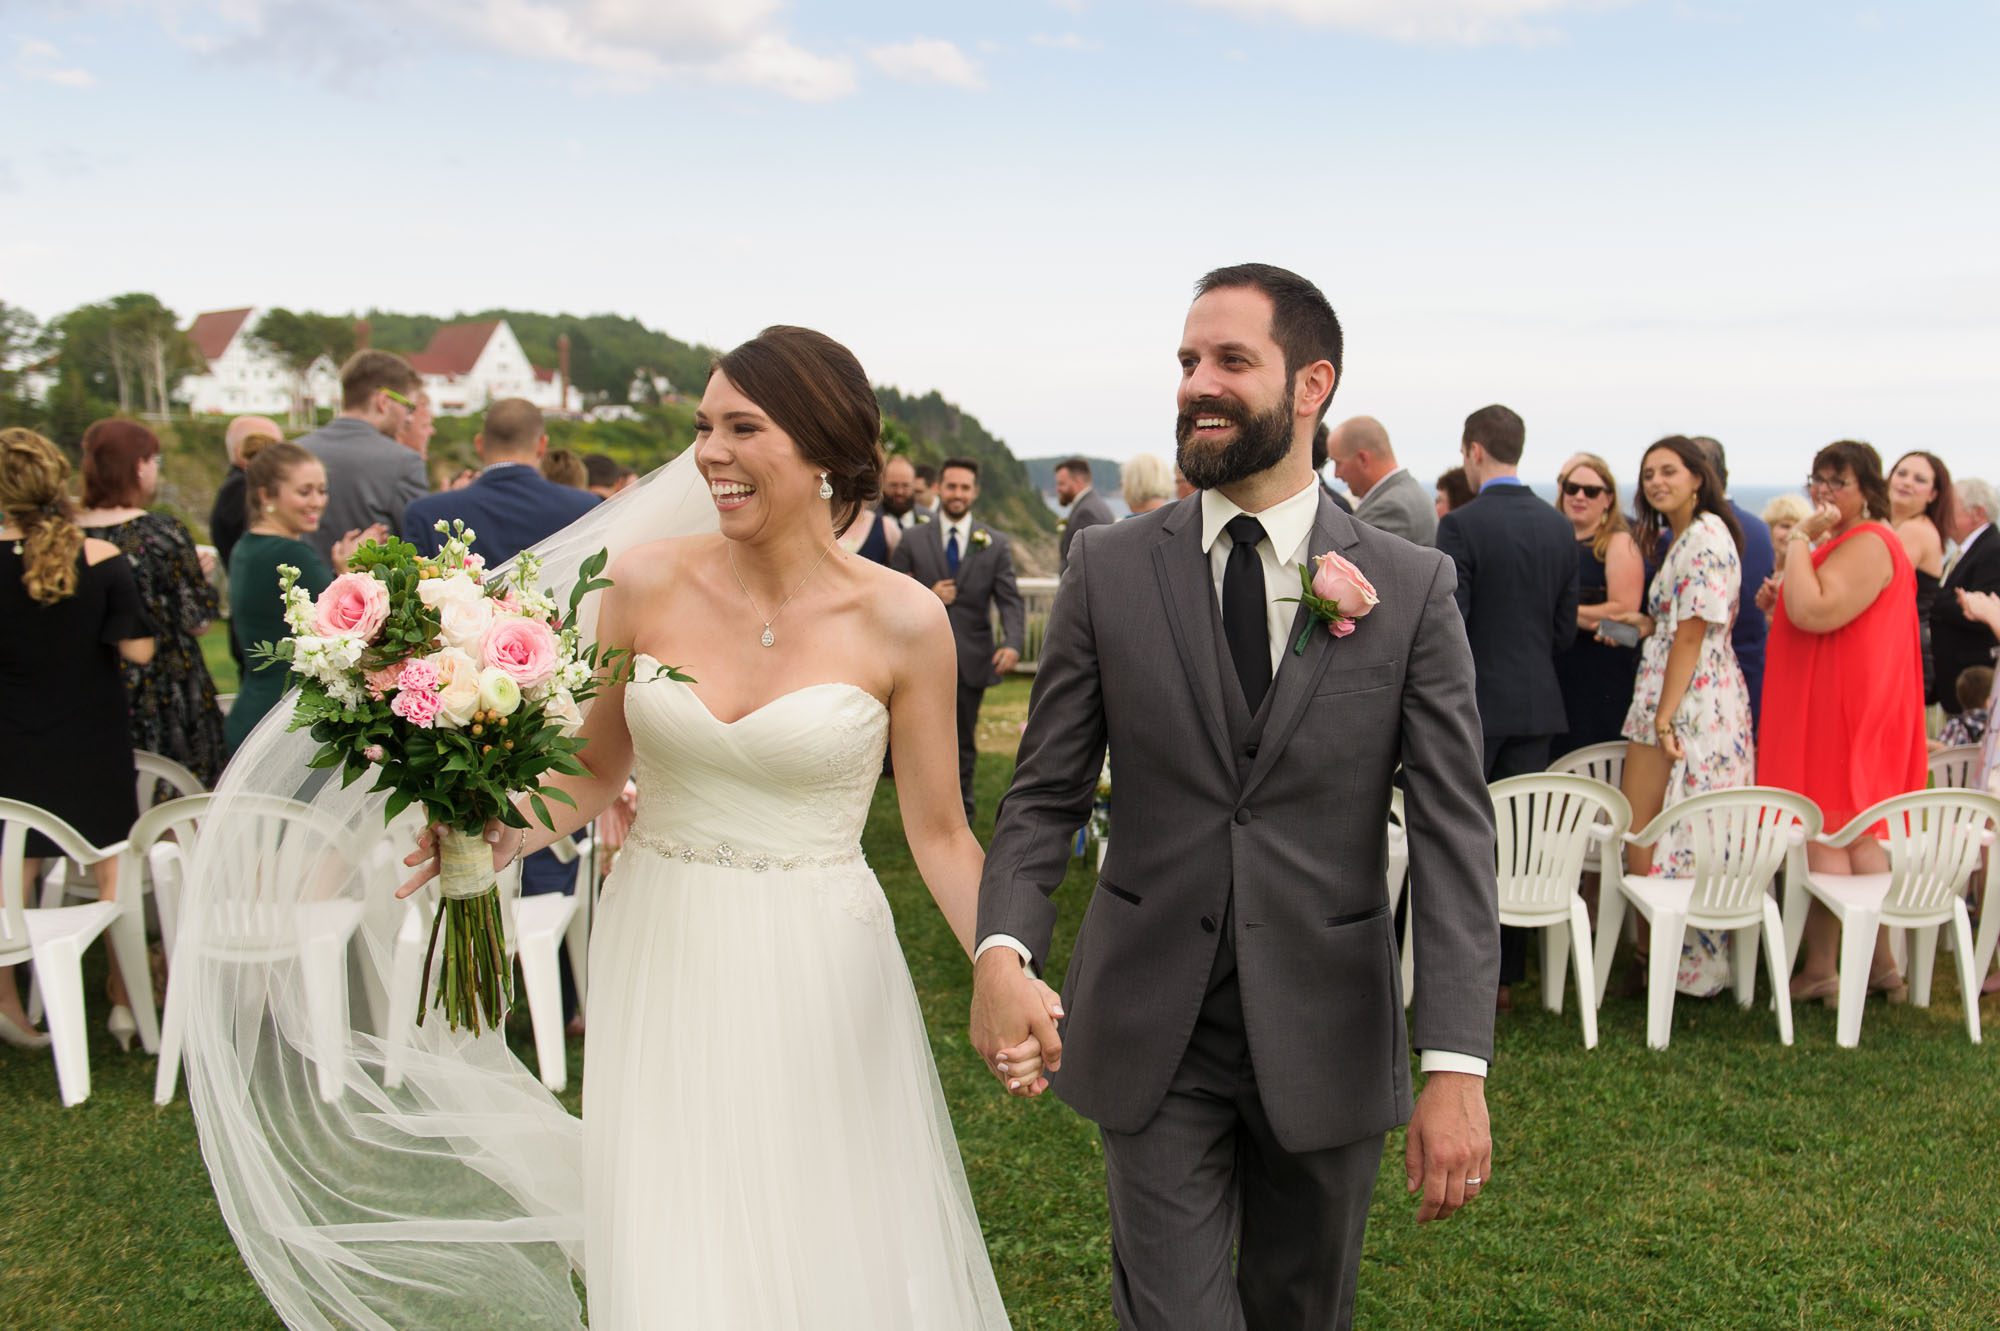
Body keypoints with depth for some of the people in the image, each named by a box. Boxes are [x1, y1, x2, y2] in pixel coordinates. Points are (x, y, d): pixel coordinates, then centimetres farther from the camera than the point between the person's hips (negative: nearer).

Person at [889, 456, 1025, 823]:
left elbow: (1010, 600, -2)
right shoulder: (913, 541, 4)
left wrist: (1013, 643, -20)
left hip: (972, 659, 1)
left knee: (964, 741, 12)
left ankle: (961, 814, 26)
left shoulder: (994, 544, 5)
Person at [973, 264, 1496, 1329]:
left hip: (1327, 1038, 1)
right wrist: (1002, 949, -19)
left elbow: (1454, 831, -7)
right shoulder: (1110, 569, -2)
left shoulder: (1412, 588, -4)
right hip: (1151, 1036, 0)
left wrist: (1455, 1067, -15)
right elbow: (1046, 792, 0)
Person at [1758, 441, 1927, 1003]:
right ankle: (1880, 965, 20)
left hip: (1841, 711, -11)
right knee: (1857, 836, 14)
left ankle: (1820, 971, -1)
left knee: (1825, 835, -6)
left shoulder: (1867, 544, -15)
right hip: (1830, 706, 11)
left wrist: (1799, 539, -20)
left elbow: (1815, 614, -27)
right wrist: (1781, 599, 8)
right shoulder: (1845, 542, 19)